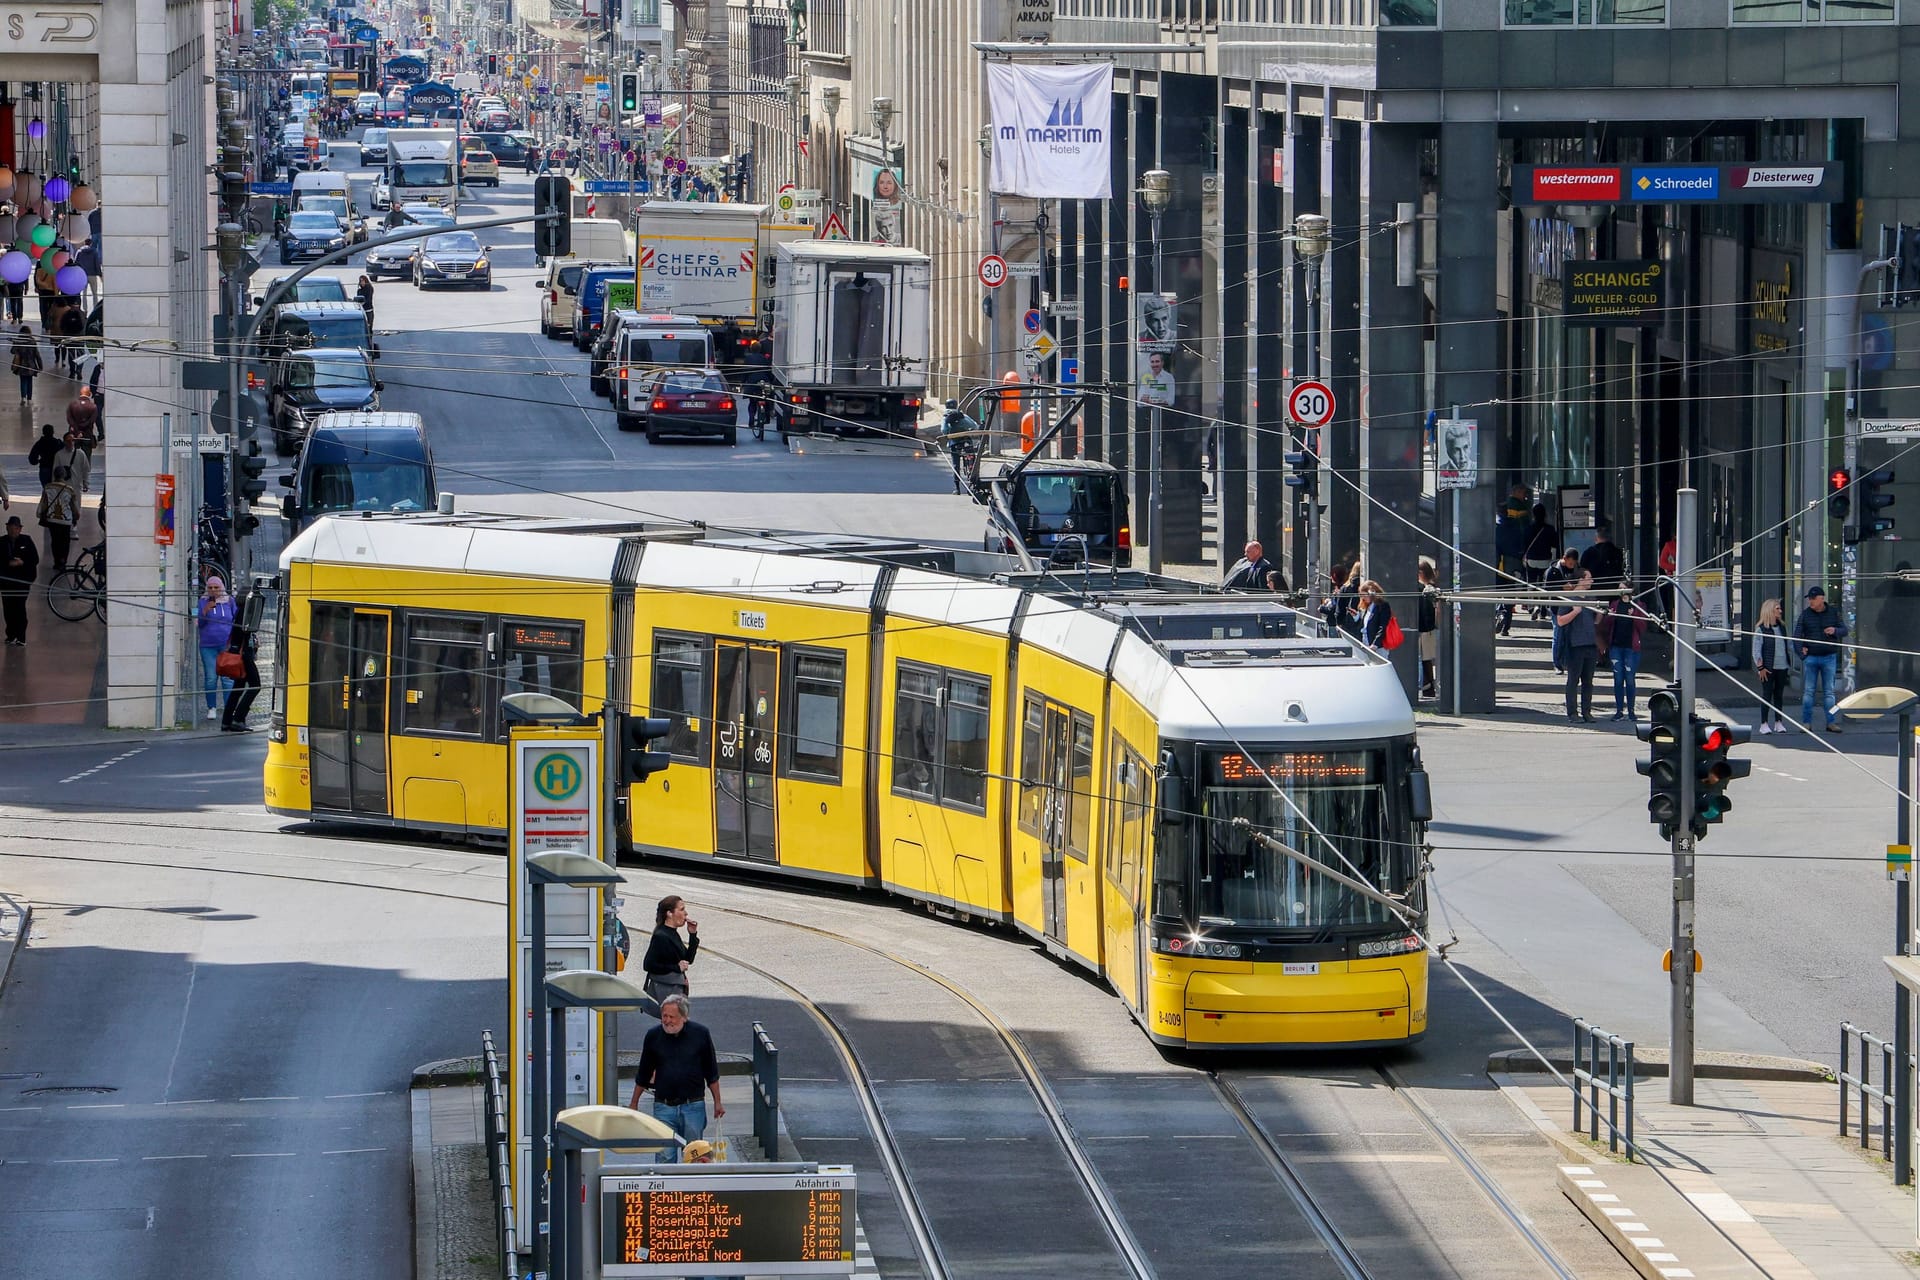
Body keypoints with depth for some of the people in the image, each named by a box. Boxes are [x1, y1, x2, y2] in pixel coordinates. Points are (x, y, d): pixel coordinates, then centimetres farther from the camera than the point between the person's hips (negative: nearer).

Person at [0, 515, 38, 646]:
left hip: (22, 580, -2)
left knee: (20, 607, -6)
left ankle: (21, 636, -3)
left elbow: (35, 559, -1)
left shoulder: (26, 541, 0)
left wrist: (22, 563, -16)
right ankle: (11, 635, 13)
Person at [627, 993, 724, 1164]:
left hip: (693, 1106, 0)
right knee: (664, 1157, -6)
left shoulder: (700, 1034, -1)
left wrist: (718, 1103, 9)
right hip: (664, 1107, 0)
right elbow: (643, 1075, 11)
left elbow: (711, 1074, 8)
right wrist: (634, 1104, 14)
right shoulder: (654, 1036, 1)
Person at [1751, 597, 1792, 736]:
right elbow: (1756, 650, -8)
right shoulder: (1761, 629, -5)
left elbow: (1788, 646, 19)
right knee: (1767, 694, -3)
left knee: (1779, 694, 9)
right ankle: (1764, 724, 3)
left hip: (1782, 667, 5)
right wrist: (1760, 667, -13)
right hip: (1768, 667, -5)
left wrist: (1790, 664, 13)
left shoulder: (1782, 627, 12)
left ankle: (1778, 722, 16)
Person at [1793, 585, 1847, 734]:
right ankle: (1806, 722, 1)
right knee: (1808, 691, -1)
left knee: (1829, 691, 3)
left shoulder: (1833, 613, 4)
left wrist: (1835, 631, -17)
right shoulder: (1805, 614, 3)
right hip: (1810, 657, 0)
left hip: (1829, 656, 0)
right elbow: (1797, 634, 5)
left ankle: (1831, 722, 5)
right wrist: (1800, 649, -10)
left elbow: (1844, 630, 4)